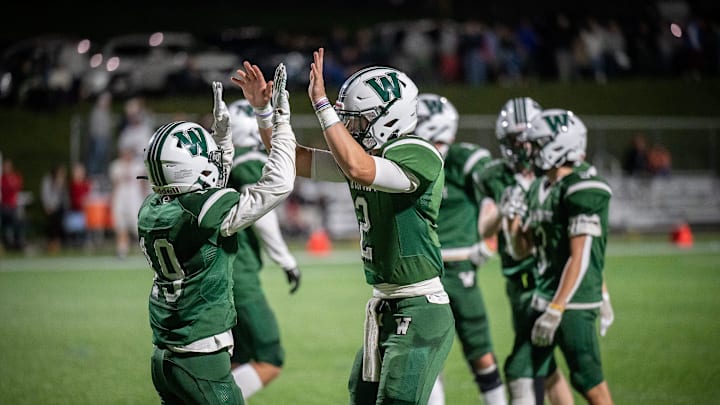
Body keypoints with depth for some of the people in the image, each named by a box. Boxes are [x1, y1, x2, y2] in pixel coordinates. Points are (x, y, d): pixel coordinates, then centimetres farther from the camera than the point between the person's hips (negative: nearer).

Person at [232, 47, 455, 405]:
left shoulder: (419, 157, -17)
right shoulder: (364, 155, 9)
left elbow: (359, 170, -33)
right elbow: (293, 159, 15)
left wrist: (321, 103, -29)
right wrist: (262, 109, 3)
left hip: (419, 312, -9)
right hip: (383, 307, 9)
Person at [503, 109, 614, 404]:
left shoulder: (582, 189, -15)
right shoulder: (539, 189, 12)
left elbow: (580, 258, -19)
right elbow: (522, 249, 19)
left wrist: (555, 311, -21)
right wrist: (513, 218, 0)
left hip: (573, 302, -9)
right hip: (542, 296, 9)